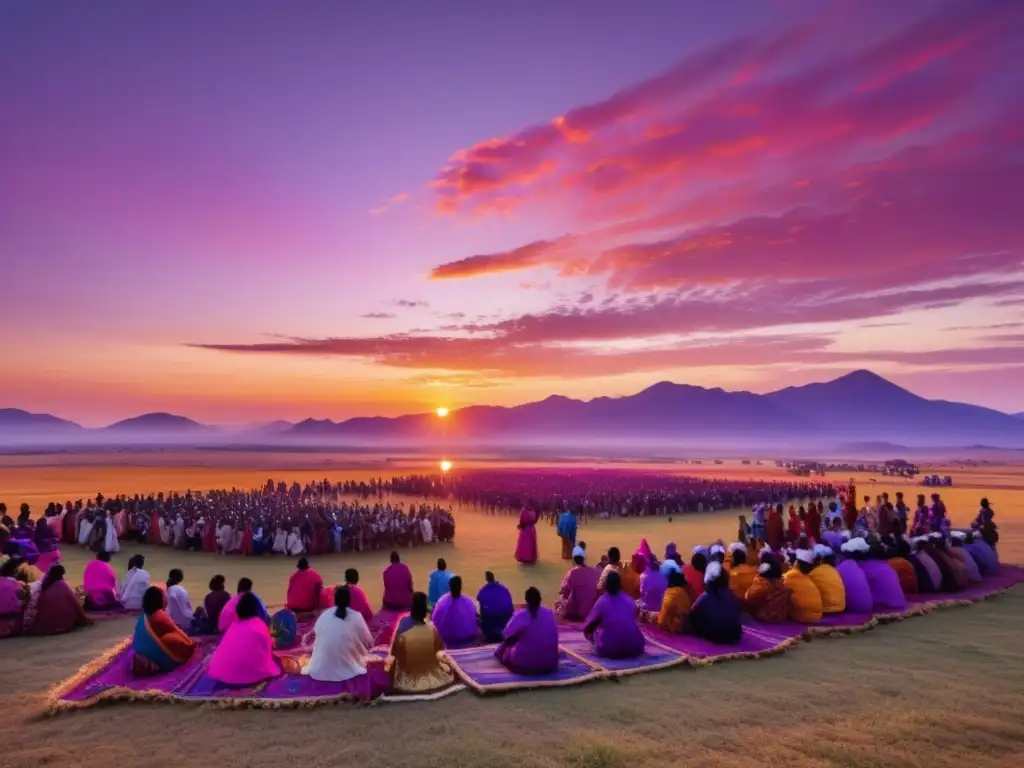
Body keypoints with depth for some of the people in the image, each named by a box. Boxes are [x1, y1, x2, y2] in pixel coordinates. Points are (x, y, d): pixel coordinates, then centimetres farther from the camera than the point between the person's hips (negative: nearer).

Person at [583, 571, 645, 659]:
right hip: (634, 648, 3)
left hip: (610, 650, -3)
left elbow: (587, 627, 6)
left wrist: (588, 631, 29)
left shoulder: (602, 601, -3)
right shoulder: (630, 601, 7)